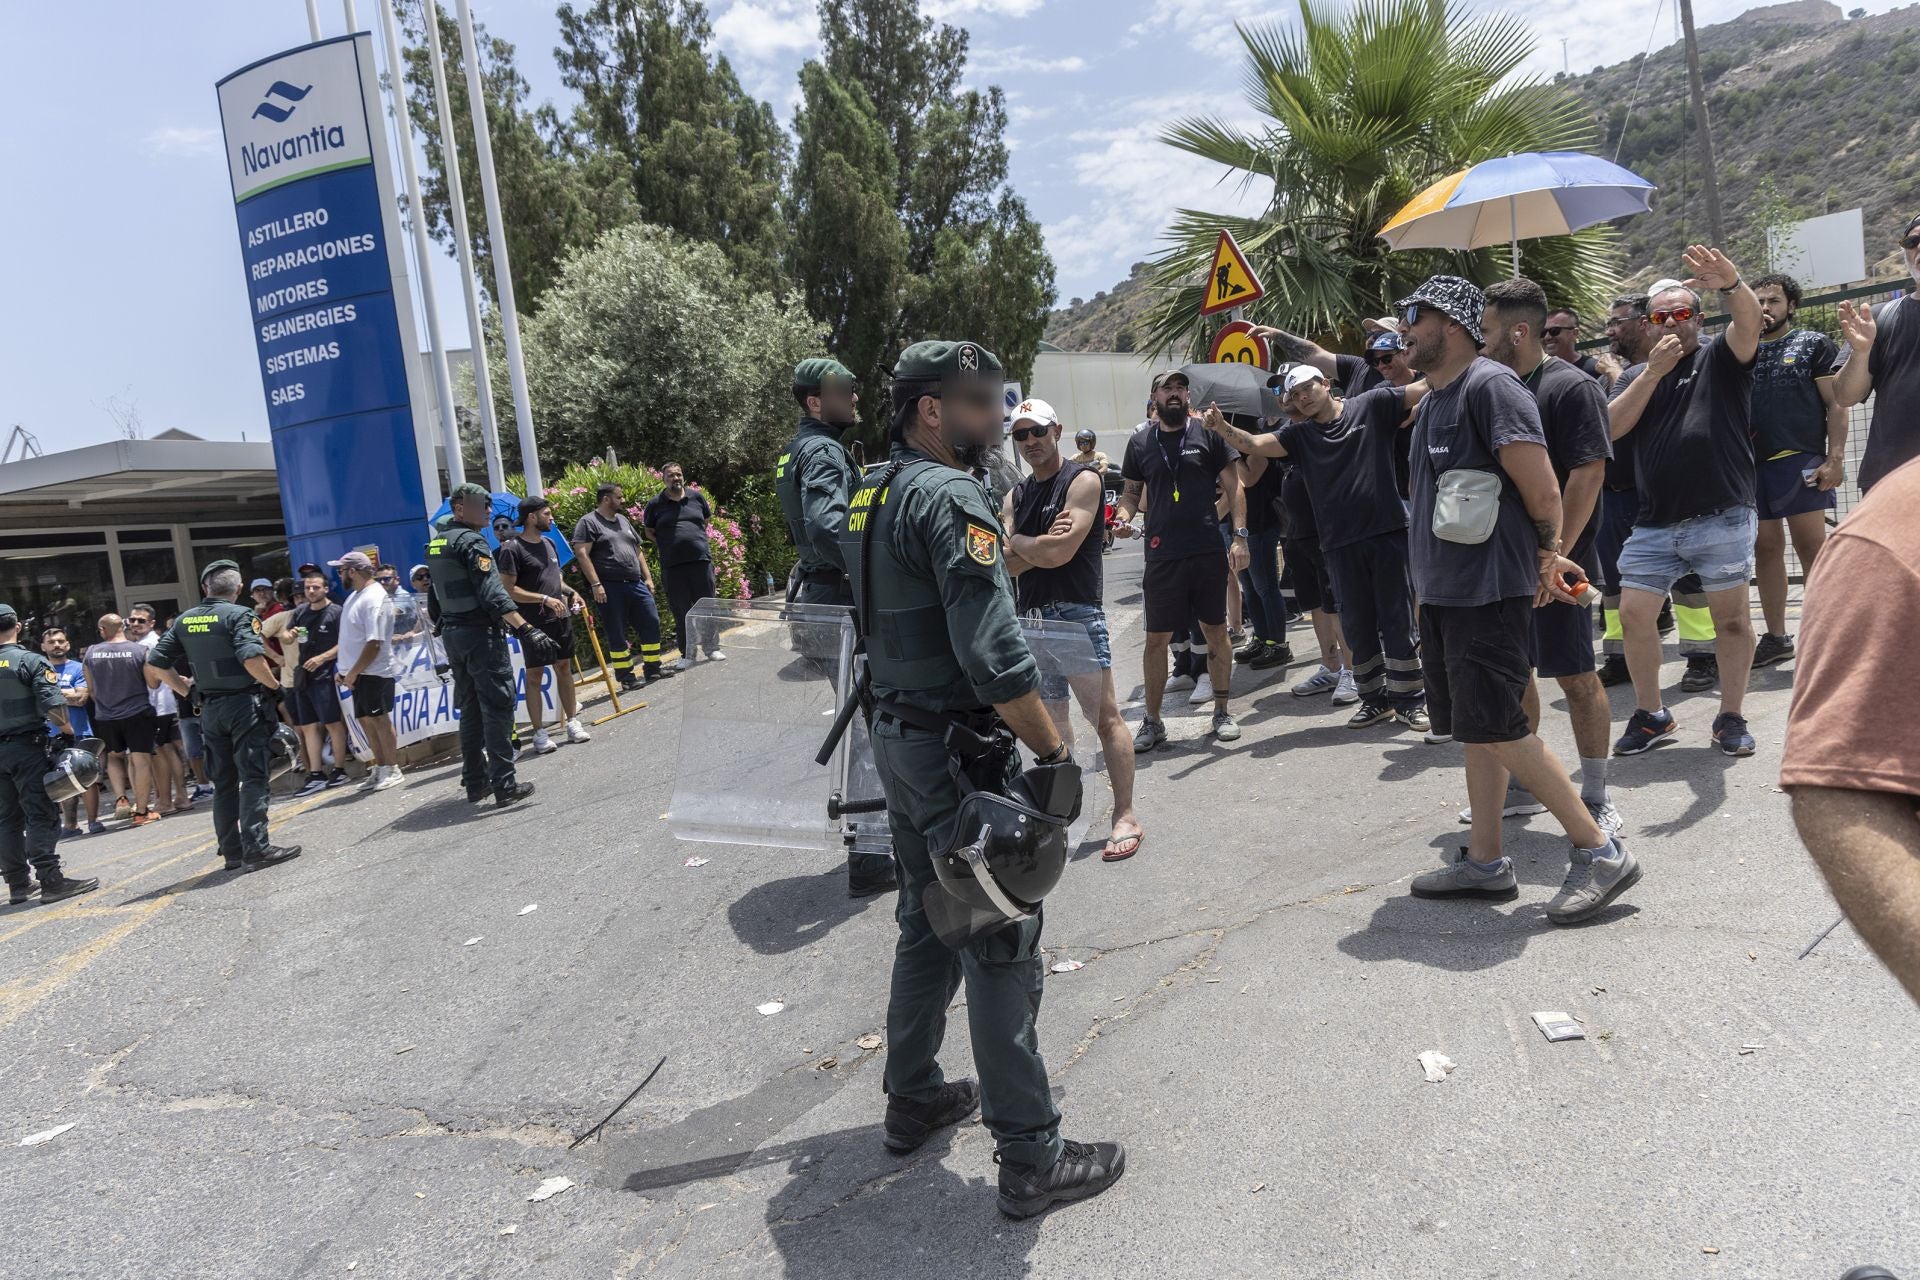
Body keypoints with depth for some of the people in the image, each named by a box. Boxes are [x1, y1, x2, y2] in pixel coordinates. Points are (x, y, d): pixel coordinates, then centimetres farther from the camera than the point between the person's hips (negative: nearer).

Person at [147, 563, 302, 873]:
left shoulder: (184, 620, 9)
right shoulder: (240, 615, -10)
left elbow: (155, 664, 10)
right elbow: (252, 659, -25)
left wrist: (187, 691, 16)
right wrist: (273, 683, -9)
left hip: (210, 708, 6)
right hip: (245, 703, -6)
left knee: (223, 782, 12)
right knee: (253, 777, -4)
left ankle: (232, 852, 17)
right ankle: (256, 849, -8)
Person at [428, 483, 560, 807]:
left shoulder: (436, 543, 14)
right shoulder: (471, 541, -13)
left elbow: (434, 598, 18)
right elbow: (492, 594, -25)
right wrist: (526, 630, -30)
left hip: (452, 634, 9)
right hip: (480, 633, -9)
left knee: (469, 708, 15)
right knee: (497, 706, -6)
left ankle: (475, 782, 19)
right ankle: (504, 785, -8)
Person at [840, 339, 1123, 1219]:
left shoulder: (870, 496, 11)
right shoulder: (949, 497, -19)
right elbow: (995, 655, -26)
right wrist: (1054, 753, -18)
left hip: (898, 739, 9)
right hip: (959, 753, -9)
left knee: (930, 923, 22)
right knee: (1001, 947, -1)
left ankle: (913, 1097, 36)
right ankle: (1029, 1156, 9)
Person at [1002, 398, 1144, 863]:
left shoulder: (1082, 480, -4)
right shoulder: (1015, 496, 15)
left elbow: (1060, 553, -15)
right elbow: (1006, 564, 2)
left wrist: (1020, 541, 1)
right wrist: (1041, 543, -14)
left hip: (1078, 614, -7)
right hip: (1032, 616, 7)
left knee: (1105, 716, -8)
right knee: (1051, 720, 13)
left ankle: (1125, 817, -4)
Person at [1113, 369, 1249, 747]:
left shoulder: (1209, 433, 3)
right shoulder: (1140, 441, 8)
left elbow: (1233, 487, 2)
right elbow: (1131, 491, 15)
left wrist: (1240, 535, -7)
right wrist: (1123, 517, -7)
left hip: (1209, 552, -1)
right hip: (1162, 556, 1)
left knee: (1216, 634, 7)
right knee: (1156, 640, 3)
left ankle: (1222, 713, 22)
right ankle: (1152, 722, 15)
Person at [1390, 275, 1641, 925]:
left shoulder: (1489, 385, -12)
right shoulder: (1432, 400, 17)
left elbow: (1543, 491, -16)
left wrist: (1546, 556, -1)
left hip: (1489, 590, -9)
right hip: (1444, 590, 9)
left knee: (1495, 727, -9)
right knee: (1475, 728, 12)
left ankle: (1599, 851, 3)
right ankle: (1484, 860, 21)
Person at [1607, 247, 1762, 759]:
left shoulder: (1719, 359, 6)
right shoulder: (1642, 376, 16)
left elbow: (1750, 321, -16)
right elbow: (1611, 427, 1)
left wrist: (1730, 283, -37)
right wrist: (1652, 373, -8)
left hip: (1721, 519, -3)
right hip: (1654, 524, 4)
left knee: (1731, 617, 2)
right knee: (1633, 614, -1)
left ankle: (1731, 718, 14)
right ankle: (1651, 715, 13)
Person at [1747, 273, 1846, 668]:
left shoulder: (1814, 343, 7)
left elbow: (1836, 403, -1)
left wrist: (1835, 459, -11)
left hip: (1800, 461, -4)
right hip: (1752, 464, 4)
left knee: (1811, 547, -7)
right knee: (1766, 548, 6)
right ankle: (1776, 637, 13)